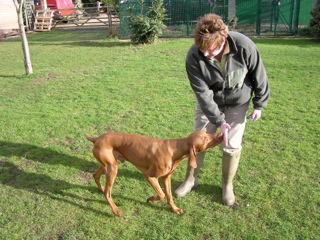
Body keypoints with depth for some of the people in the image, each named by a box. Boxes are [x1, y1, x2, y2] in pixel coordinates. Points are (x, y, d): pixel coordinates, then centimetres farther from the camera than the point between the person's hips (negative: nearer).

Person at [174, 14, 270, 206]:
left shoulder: (244, 46, -31)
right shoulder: (194, 56, -30)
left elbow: (259, 75, -14)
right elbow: (202, 92, -26)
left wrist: (259, 104, -6)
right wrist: (219, 120, -29)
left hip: (237, 103, -1)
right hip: (208, 103, 1)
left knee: (232, 146, 2)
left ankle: (228, 185, 25)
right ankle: (191, 180, 29)